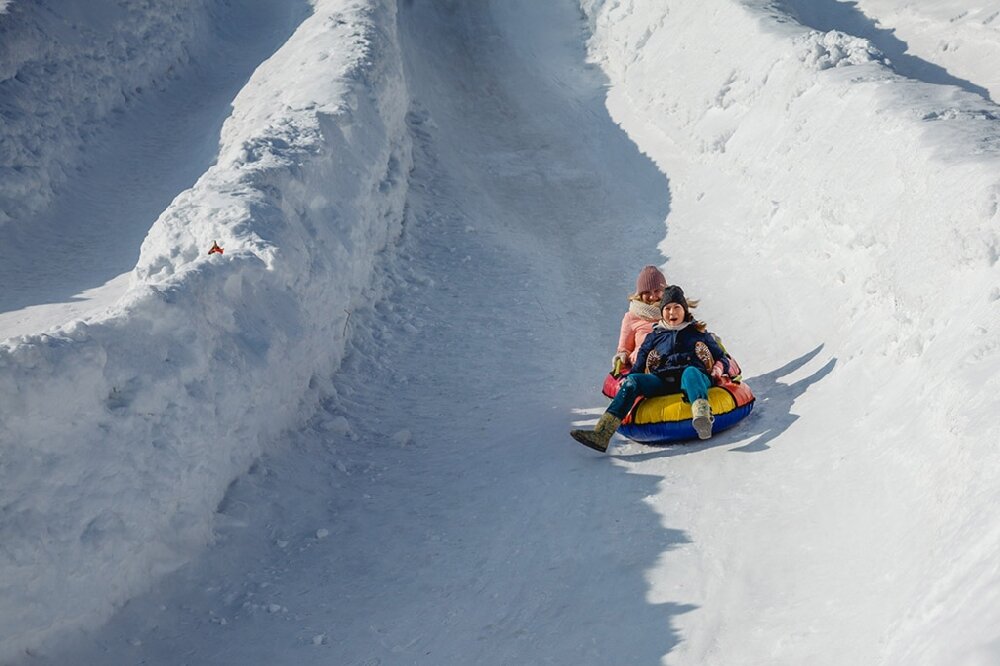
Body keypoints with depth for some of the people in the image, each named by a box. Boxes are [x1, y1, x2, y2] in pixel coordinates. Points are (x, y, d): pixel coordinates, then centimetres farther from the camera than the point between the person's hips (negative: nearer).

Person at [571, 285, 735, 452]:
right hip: (663, 381, 2)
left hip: (693, 379, -2)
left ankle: (702, 416, -71)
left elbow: (721, 358, 23)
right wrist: (626, 379, 4)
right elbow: (639, 364, 23)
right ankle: (601, 435, -42)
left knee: (690, 371, -38)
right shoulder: (654, 336, 26)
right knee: (632, 381, -25)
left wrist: (717, 373, 1)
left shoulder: (698, 332, 23)